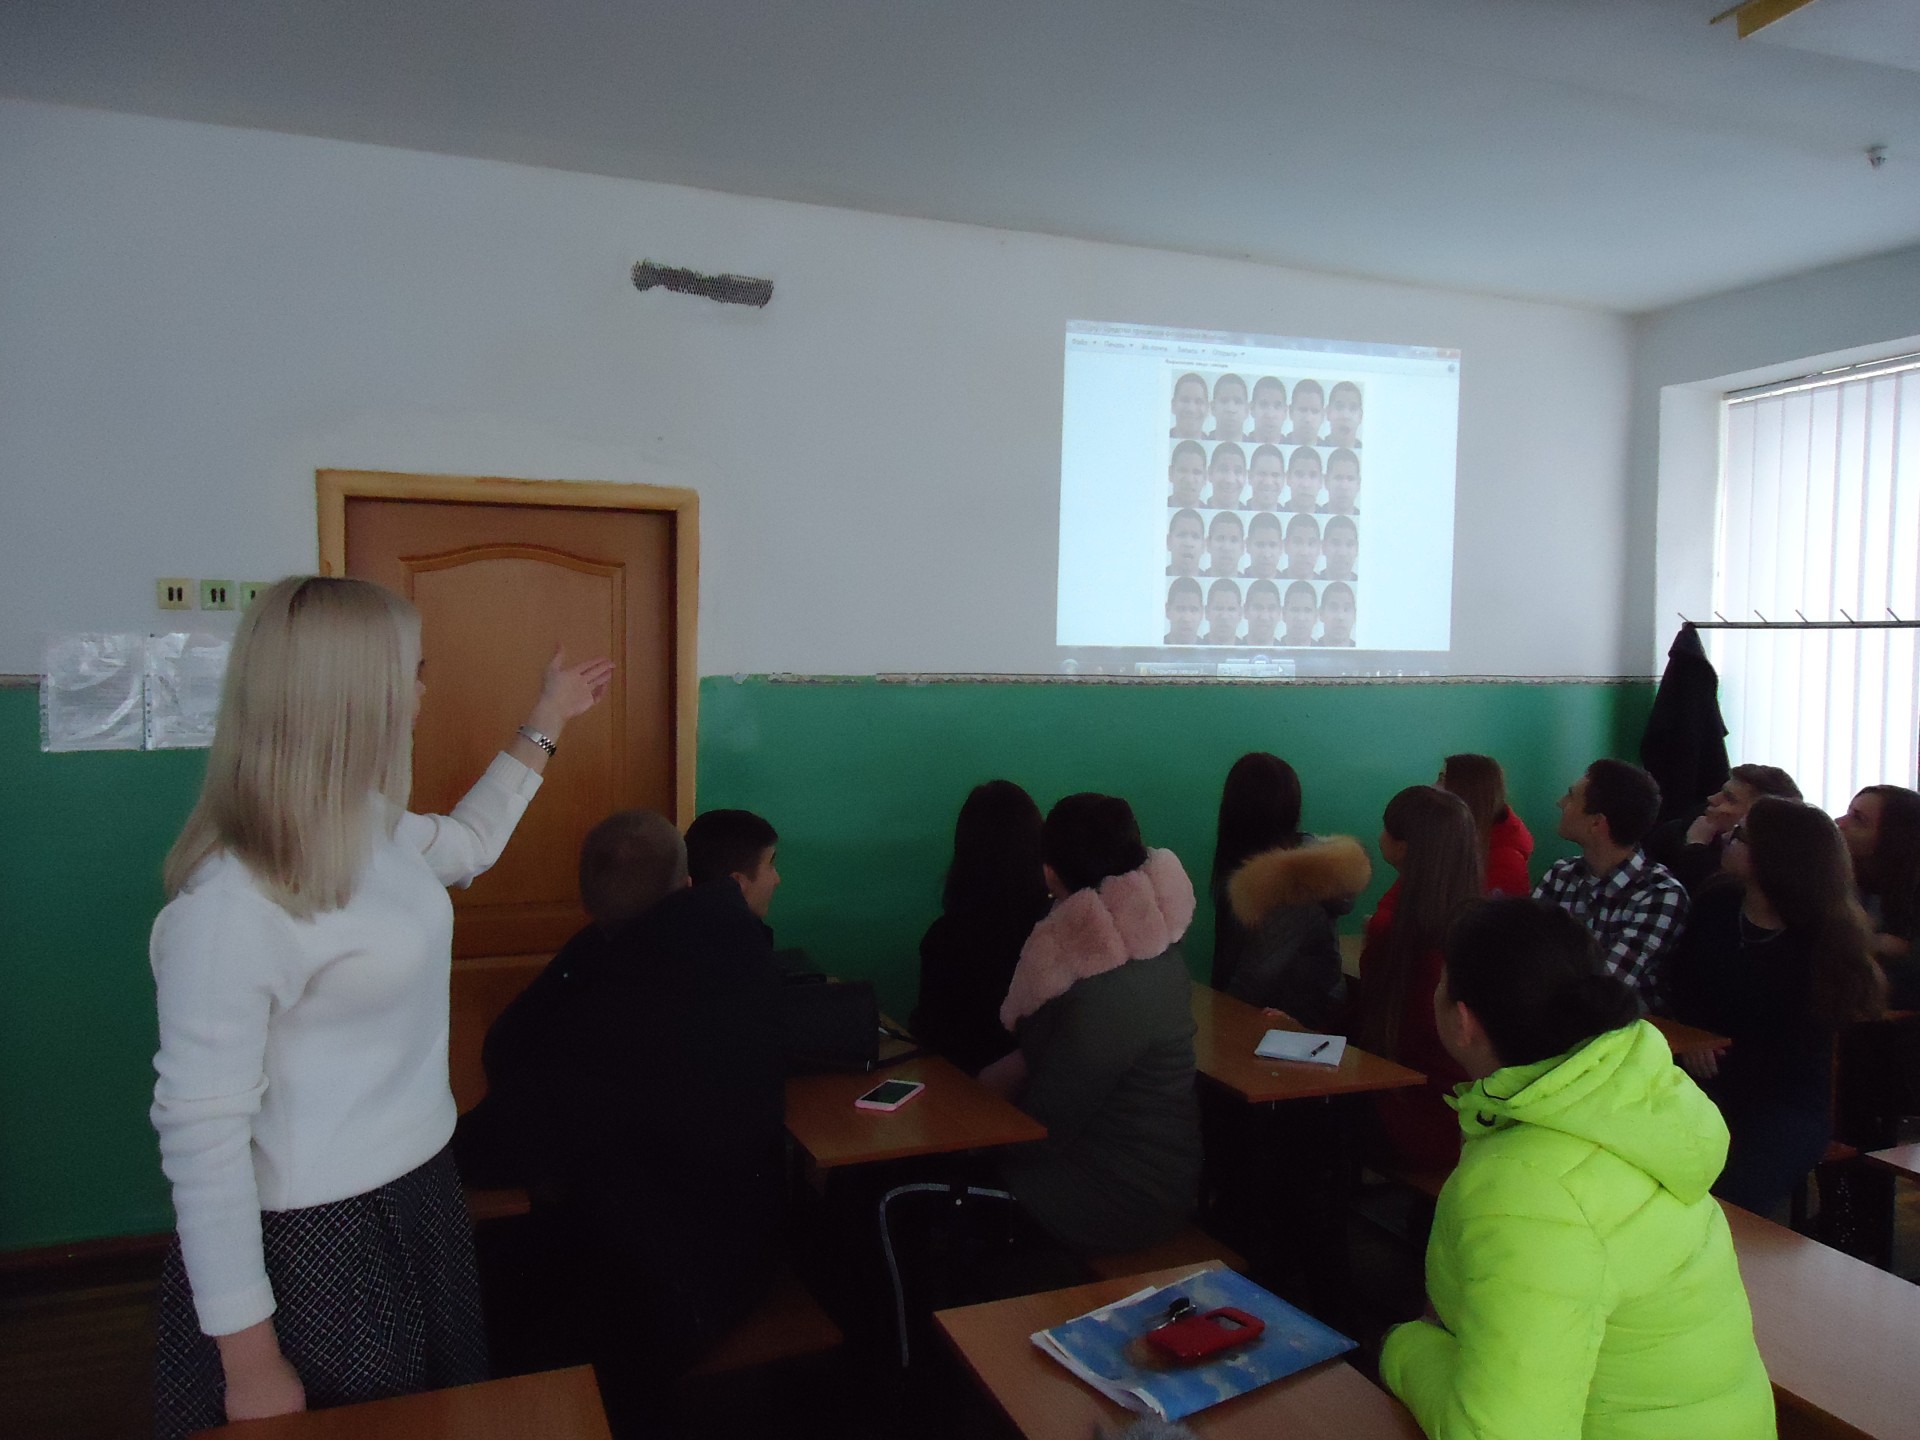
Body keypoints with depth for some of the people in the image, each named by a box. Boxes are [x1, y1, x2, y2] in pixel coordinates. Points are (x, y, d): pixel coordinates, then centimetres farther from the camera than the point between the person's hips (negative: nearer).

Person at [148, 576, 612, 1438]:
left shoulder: (370, 828, 0)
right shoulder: (230, 901, -26)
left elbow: (468, 844, 22)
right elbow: (201, 1136, -24)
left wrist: (547, 721, 27)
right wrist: (249, 1362, -20)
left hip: (418, 1196, 8)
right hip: (311, 1243, -8)